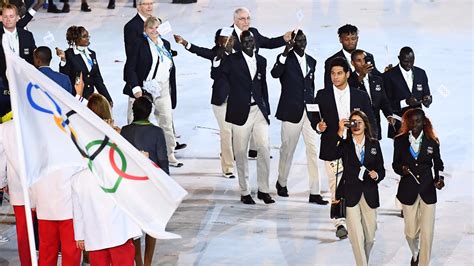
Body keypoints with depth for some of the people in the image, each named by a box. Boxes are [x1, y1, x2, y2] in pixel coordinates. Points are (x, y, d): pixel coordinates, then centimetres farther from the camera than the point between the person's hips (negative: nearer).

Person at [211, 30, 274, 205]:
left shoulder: (261, 61, 11)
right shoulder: (232, 60, -2)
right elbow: (215, 76, -14)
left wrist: (266, 109, 16)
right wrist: (218, 58, -28)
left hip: (258, 111, 3)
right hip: (240, 112, -3)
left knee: (264, 149, -4)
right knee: (241, 153, 3)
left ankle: (263, 190, 8)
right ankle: (244, 192, 12)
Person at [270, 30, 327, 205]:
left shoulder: (311, 61, 13)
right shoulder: (285, 59, -4)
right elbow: (275, 74, -25)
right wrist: (285, 54, -32)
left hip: (309, 111, 4)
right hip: (291, 111, -4)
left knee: (314, 151, -3)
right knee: (287, 149, 8)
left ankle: (315, 192, -3)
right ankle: (282, 182, 31)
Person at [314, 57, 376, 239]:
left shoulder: (361, 96, 8)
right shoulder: (322, 96, 6)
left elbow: (371, 122, 10)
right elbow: (315, 119, 7)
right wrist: (319, 126, -15)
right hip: (332, 148, -1)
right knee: (336, 186, -6)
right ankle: (339, 223, -2)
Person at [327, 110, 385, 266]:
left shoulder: (374, 144, 7)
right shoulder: (345, 144, 0)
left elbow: (381, 170, 10)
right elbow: (333, 154, -22)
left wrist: (376, 175, -13)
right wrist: (340, 132, -28)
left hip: (369, 194, 3)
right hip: (350, 194, -3)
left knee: (370, 237, 10)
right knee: (357, 237, -9)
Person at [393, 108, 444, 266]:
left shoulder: (432, 142, -2)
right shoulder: (400, 141, -1)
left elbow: (438, 164, 10)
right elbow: (395, 164, 5)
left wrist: (440, 178, -8)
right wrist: (402, 169, -17)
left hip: (427, 189, -1)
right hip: (408, 189, 1)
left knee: (427, 232, -4)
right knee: (411, 231, 9)